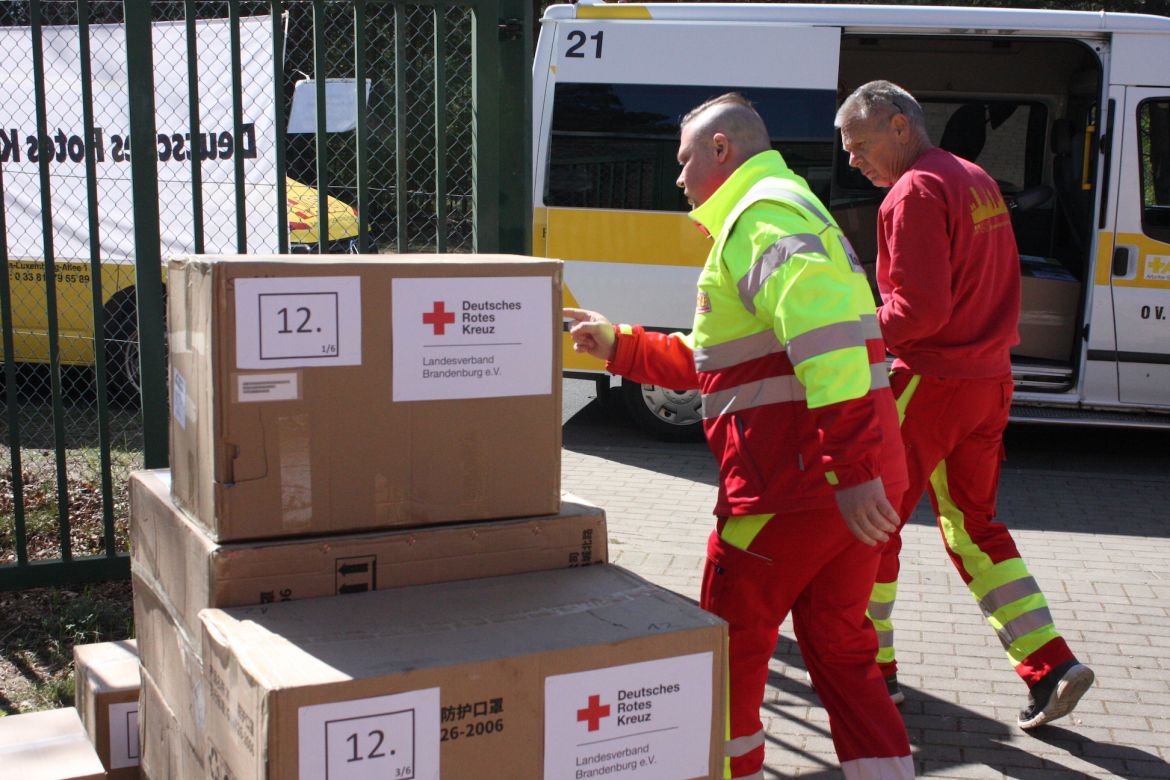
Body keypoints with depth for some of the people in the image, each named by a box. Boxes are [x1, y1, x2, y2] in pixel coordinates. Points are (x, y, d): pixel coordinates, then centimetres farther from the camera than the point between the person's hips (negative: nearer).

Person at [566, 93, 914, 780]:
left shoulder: (764, 215, -10)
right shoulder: (789, 210, 24)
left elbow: (823, 340, -27)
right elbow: (724, 357, 30)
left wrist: (849, 467, -32)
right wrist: (620, 346, 26)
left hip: (794, 481, -10)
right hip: (858, 479, 10)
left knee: (730, 645, 8)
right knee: (839, 647, 17)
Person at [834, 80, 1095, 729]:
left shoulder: (915, 193, -14)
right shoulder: (978, 181, 14)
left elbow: (920, 310, -21)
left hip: (929, 382, -9)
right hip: (988, 381, 9)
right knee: (972, 523, 17)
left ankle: (870, 667, 16)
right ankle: (1051, 666, 11)